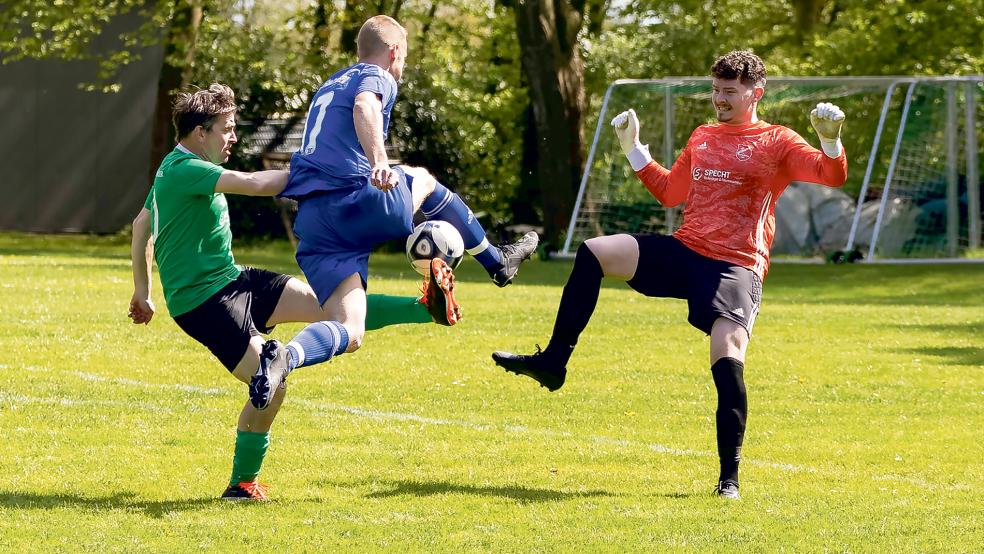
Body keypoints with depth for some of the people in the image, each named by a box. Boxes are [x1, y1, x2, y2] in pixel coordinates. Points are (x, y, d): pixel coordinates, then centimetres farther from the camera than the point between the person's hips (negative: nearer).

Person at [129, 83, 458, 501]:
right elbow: (255, 184, -29)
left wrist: (142, 291, 35)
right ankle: (242, 484, 1)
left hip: (232, 280, 10)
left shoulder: (177, 168, 14)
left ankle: (430, 309, -5)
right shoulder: (185, 170, -19)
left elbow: (141, 224, 26)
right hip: (202, 299, -10)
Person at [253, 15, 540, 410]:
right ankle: (498, 261, 44)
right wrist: (380, 163, -36)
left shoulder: (328, 88, 31)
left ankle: (284, 359, -35)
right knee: (424, 180, 29)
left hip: (311, 221, 6)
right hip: (361, 202, -6)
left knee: (349, 334, -3)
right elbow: (365, 107, -19)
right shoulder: (378, 78, 6)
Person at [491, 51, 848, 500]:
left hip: (735, 266, -6)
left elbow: (832, 176, -13)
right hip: (683, 252, 6)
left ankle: (729, 478, -11)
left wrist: (830, 139, -32)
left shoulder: (776, 143, -1)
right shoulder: (702, 137, 18)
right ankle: (552, 364, -1)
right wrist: (632, 148, 25)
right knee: (593, 253, -7)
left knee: (728, 360, -20)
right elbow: (669, 192, 31)